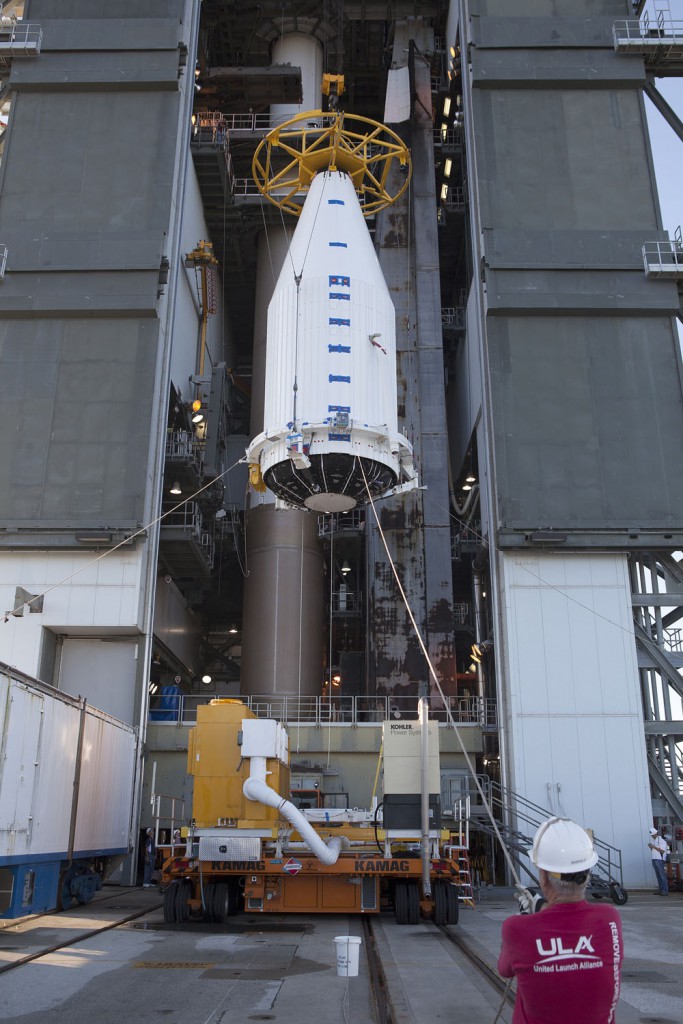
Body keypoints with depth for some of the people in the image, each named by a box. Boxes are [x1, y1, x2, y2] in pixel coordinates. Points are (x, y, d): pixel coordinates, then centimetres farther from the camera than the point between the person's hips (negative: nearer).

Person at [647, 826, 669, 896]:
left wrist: (654, 846, -17)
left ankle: (665, 891, -11)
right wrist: (650, 847, 4)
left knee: (662, 875, -9)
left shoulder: (662, 840, -6)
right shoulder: (653, 840, 19)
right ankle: (660, 890, 9)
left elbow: (662, 851, -15)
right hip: (654, 859, 8)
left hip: (660, 859, -8)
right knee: (658, 876, 7)